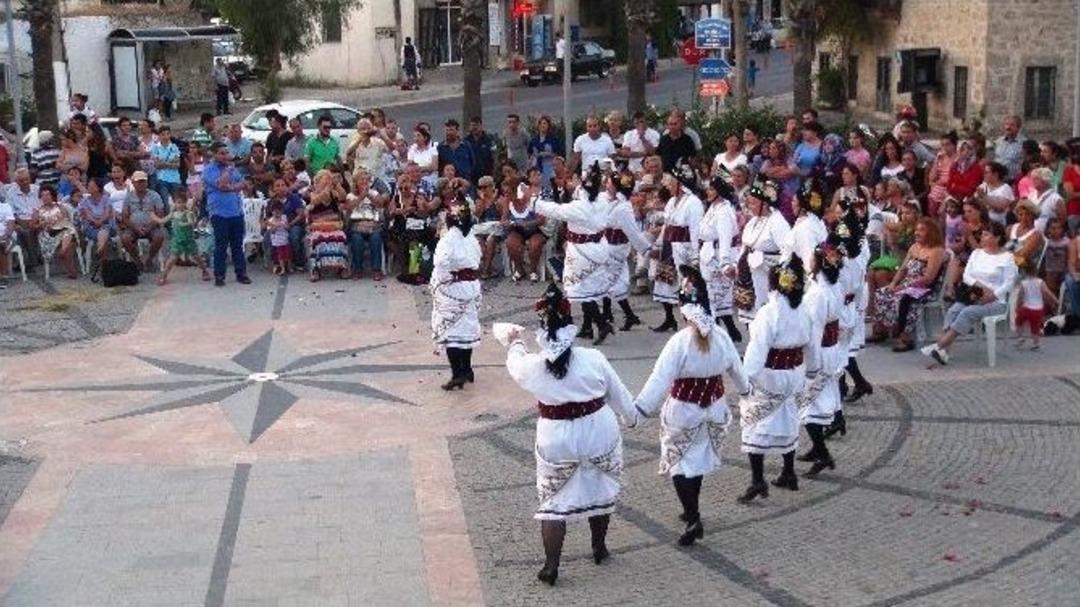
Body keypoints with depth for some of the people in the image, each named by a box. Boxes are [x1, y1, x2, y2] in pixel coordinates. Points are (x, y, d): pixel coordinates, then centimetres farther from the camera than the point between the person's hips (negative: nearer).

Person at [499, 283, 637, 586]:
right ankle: (599, 548, 39)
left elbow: (515, 363, 12)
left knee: (553, 500, 13)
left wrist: (516, 343, 34)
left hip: (556, 443, -1)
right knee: (601, 491, 24)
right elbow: (620, 396, 1)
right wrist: (631, 418, 21)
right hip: (600, 435, 1)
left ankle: (551, 567, 12)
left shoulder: (533, 366, -14)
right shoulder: (593, 359, -13)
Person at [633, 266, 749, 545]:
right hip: (714, 408, 5)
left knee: (679, 462, 5)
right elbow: (736, 369, 11)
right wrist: (744, 388, 32)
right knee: (699, 458, 21)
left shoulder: (680, 342, -21)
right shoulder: (721, 337, -5)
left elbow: (660, 379, -25)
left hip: (683, 410, -5)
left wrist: (640, 408, -24)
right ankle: (691, 510, 34)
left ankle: (693, 518, -6)